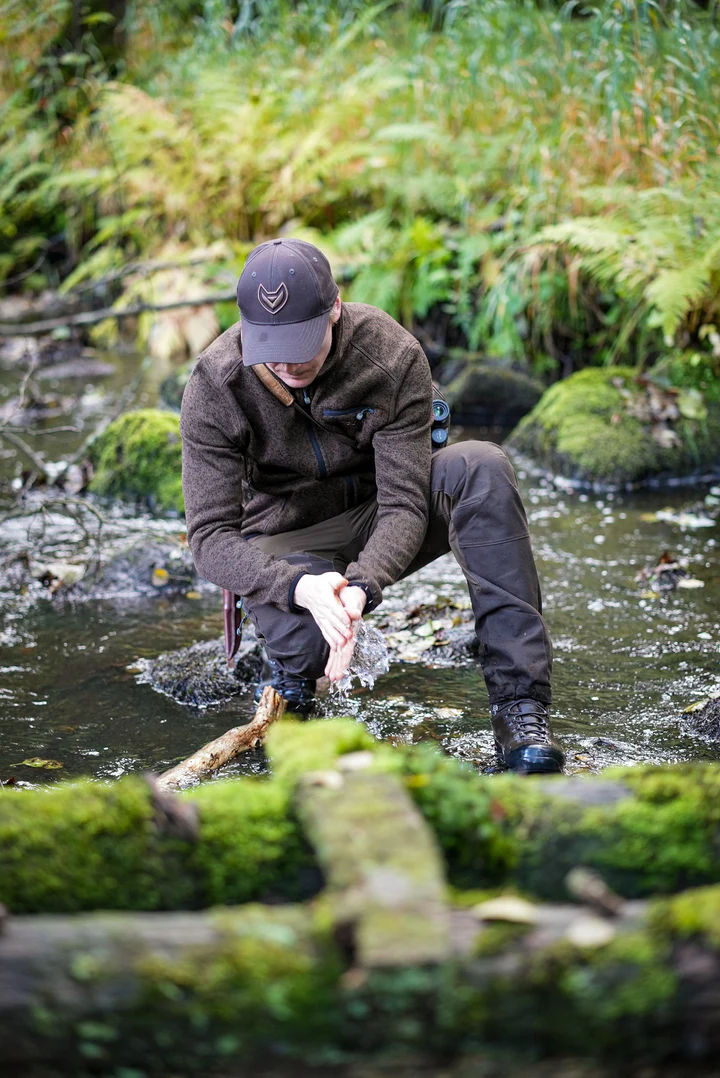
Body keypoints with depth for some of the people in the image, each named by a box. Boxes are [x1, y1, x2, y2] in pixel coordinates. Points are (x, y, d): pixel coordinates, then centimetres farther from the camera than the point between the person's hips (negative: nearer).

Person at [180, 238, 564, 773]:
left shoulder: (395, 355, -21)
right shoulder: (214, 387, -20)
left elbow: (403, 506, -23)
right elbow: (211, 535, -22)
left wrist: (360, 589, -43)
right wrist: (301, 587, -41)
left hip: (379, 532, 2)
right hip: (289, 546, -1)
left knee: (481, 468, -29)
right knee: (308, 640, -37)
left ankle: (519, 702, -31)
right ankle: (287, 683, 5)